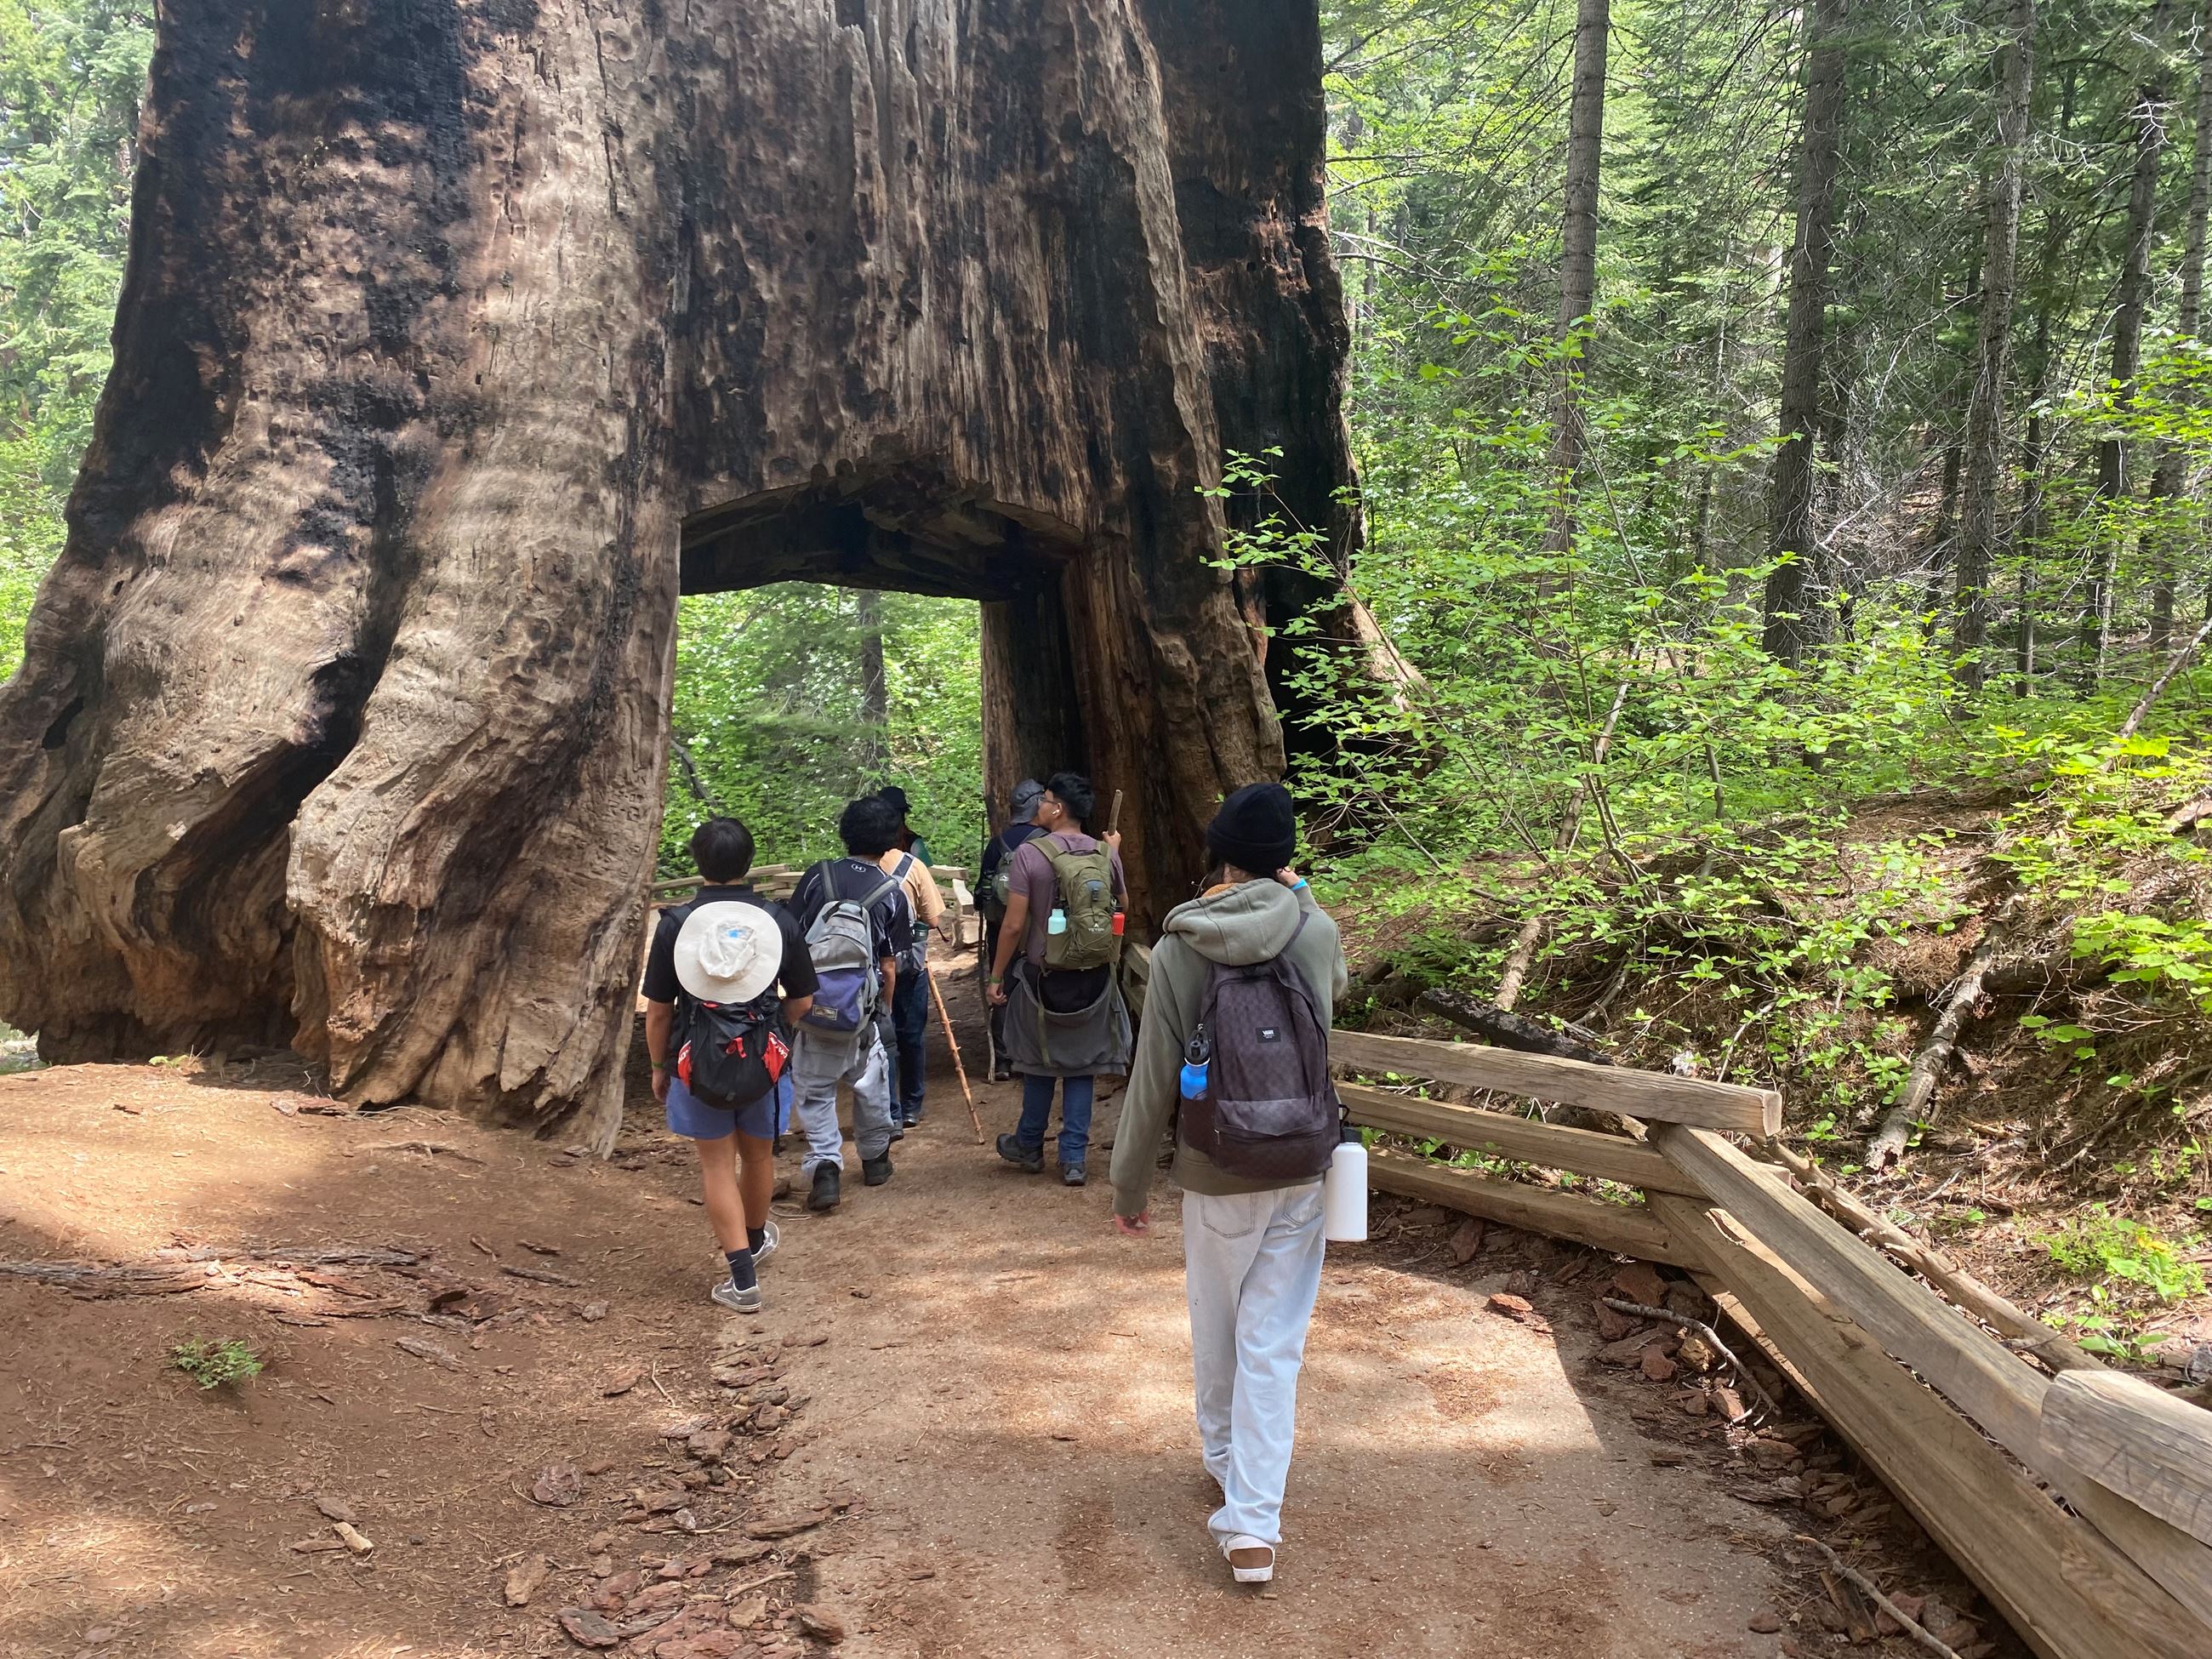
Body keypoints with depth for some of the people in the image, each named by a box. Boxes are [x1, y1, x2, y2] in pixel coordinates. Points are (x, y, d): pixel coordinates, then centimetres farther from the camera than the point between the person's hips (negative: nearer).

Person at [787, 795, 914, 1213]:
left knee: (812, 1088, 8)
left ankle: (824, 1164, -7)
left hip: (810, 1003, 0)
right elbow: (889, 965, 0)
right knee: (870, 1081, 20)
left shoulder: (818, 875, -3)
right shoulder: (891, 893, -4)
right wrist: (884, 1006, 16)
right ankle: (875, 1158, 35)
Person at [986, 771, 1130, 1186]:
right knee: (1082, 1065, 9)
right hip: (1094, 978, 3)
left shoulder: (1030, 853, -14)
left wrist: (996, 976, -4)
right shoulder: (1105, 854, -1)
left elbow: (1014, 924, -15)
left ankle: (1029, 1147, 31)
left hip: (1045, 976, -2)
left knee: (1040, 1063, 14)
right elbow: (1122, 905, 16)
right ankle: (1073, 1158, 10)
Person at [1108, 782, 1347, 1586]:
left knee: (1216, 1330, 20)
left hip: (1216, 1174, -1)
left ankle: (1224, 1454, 40)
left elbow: (1154, 1079, -8)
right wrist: (1296, 896, 20)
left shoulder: (1178, 948, -11)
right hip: (1300, 1173, 1)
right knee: (1273, 1345, 4)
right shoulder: (1319, 931, -7)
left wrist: (1129, 1183, 3)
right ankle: (1252, 1525, 3)